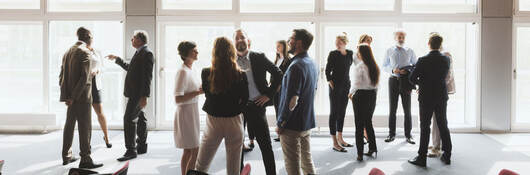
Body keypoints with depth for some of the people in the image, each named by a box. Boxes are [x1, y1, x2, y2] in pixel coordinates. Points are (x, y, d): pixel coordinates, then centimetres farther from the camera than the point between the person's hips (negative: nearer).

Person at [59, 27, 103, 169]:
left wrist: (66, 96, 5)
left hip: (71, 96, 8)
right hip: (82, 96, -8)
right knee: (85, 127, -4)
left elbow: (62, 76, 11)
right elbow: (84, 77, -21)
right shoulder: (85, 52, -12)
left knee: (69, 125, 15)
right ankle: (85, 159, -2)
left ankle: (66, 156, 24)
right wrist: (73, 97, -17)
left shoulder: (68, 52, 13)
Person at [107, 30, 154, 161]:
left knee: (129, 119, -11)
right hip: (135, 93, 10)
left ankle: (131, 150, -7)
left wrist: (144, 96, -25)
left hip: (138, 93, -10)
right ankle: (142, 146, 24)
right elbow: (130, 68, 32)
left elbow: (147, 76, -21)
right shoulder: (140, 53, 17)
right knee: (140, 119, 15)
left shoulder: (147, 53, -14)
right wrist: (117, 59, 34)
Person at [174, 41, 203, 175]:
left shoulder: (189, 70, 11)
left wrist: (200, 90, 6)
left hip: (192, 113, 9)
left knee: (188, 151, 14)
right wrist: (198, 92, -22)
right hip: (186, 113, -9)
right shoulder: (183, 71, -17)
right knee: (194, 151, -7)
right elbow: (178, 99, -22)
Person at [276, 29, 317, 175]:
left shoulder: (296, 66, -21)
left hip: (292, 125, -9)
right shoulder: (312, 63, 9)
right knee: (307, 160, 19)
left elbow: (291, 100, -24)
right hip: (308, 122, 9)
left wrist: (280, 123, -15)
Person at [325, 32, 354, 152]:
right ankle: (335, 143, -3)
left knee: (342, 112, 12)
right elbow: (327, 70, -7)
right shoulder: (333, 54, -8)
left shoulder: (350, 53, 7)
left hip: (346, 86, 6)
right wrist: (330, 82, -13)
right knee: (334, 112, -4)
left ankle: (340, 138, 24)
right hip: (335, 86, -6)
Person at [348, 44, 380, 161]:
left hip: (361, 95, -6)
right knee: (368, 122, 19)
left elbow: (357, 83, -17)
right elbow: (376, 83, 6)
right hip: (372, 95, 6)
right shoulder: (374, 66, 4)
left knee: (359, 125, 1)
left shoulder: (359, 66, -14)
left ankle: (360, 153, 3)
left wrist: (351, 93, -1)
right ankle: (372, 148, 23)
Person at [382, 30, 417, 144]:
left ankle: (408, 135, 10)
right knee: (392, 109, 4)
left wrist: (408, 71, -12)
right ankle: (391, 134, 13)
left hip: (406, 80, 0)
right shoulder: (389, 51, 7)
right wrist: (392, 70, -11)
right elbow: (384, 66, 9)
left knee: (407, 109, 2)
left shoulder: (410, 51, 6)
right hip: (393, 80, 0)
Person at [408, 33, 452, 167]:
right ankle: (447, 156, 22)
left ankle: (422, 158, 4)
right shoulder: (446, 60, -1)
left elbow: (412, 78, -11)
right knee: (443, 126, 14)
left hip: (426, 97, -4)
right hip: (442, 96, 4)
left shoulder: (423, 60, -14)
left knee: (425, 127, 1)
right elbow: (444, 76, 13)